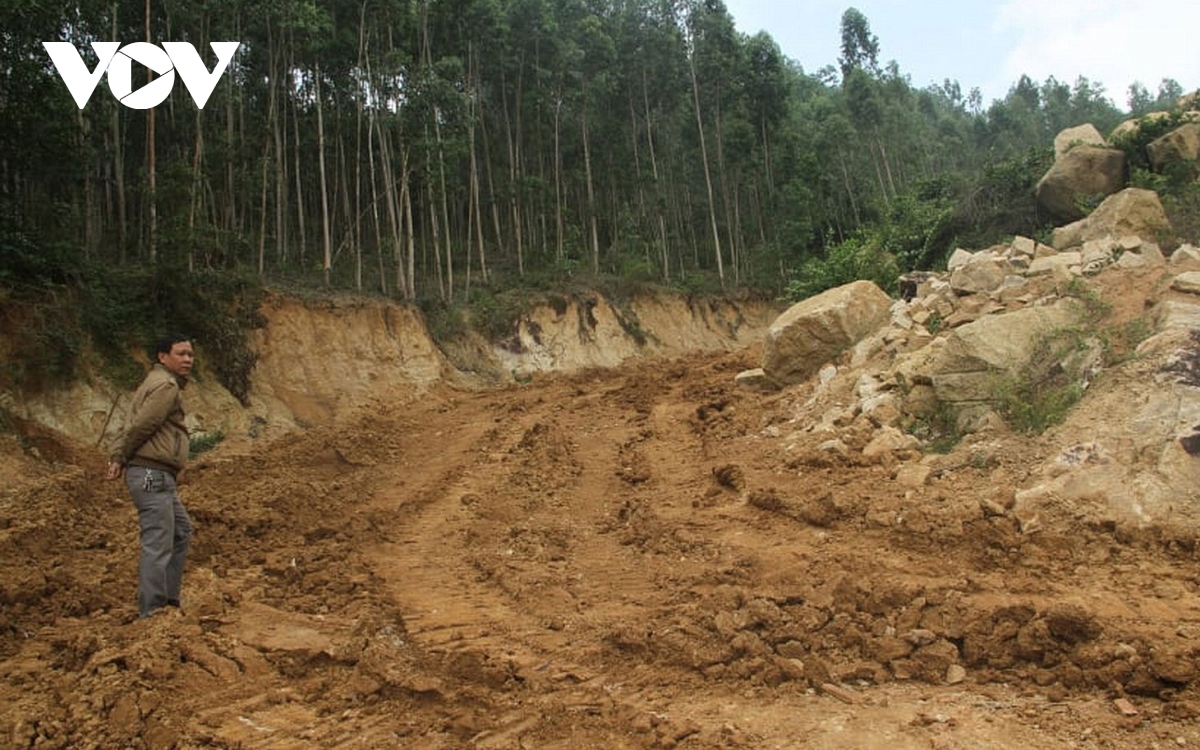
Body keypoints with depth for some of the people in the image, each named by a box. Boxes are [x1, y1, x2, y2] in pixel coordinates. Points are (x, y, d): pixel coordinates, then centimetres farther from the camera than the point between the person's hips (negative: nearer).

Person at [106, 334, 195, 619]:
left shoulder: (158, 382, 21)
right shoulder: (165, 385, -11)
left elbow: (134, 425, 14)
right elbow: (141, 425, -15)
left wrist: (118, 456, 2)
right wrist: (121, 457, -2)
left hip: (159, 477, 11)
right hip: (152, 475, -11)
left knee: (181, 531, 20)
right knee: (158, 544, -9)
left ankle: (168, 599, 26)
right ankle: (152, 611, -5)